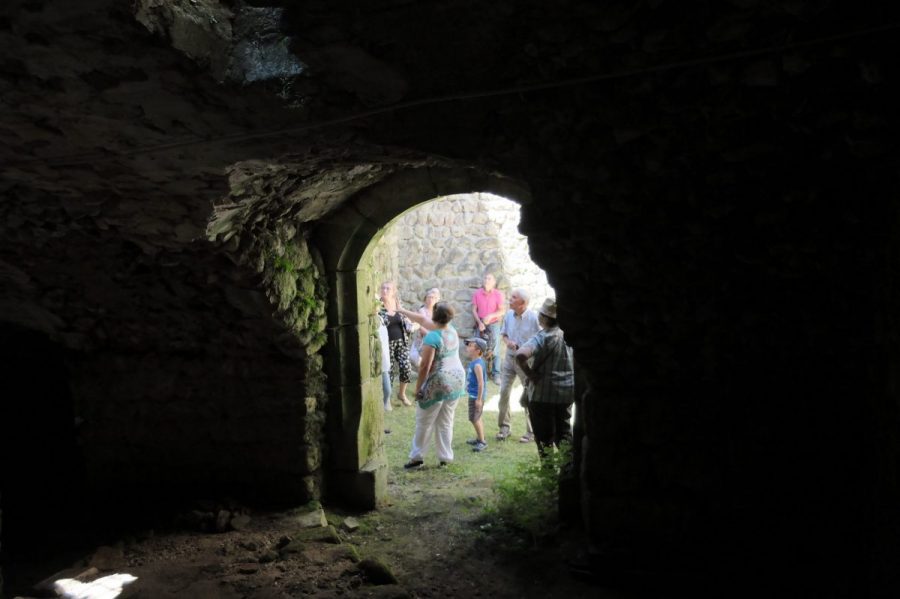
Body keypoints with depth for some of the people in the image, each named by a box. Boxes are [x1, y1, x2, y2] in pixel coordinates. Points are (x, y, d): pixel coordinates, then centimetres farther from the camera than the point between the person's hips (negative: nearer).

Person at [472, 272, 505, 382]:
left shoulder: (498, 294, -6)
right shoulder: (477, 293, -2)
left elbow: (501, 311, -5)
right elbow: (474, 310, 1)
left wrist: (491, 316, -21)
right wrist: (479, 322, -9)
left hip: (494, 324, -1)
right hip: (480, 324, 1)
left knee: (495, 350, -1)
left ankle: (496, 374, 3)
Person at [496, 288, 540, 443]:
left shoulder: (534, 317, -17)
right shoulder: (509, 315, -1)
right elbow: (503, 334, 12)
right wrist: (507, 341, -9)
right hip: (510, 358, 5)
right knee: (504, 392, 5)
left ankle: (531, 432, 18)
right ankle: (504, 427, 21)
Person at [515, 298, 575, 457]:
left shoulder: (542, 338, -19)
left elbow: (521, 355, -35)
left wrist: (530, 374, -21)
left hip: (543, 393, -6)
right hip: (567, 391, 6)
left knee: (545, 437, 8)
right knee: (564, 432, 18)